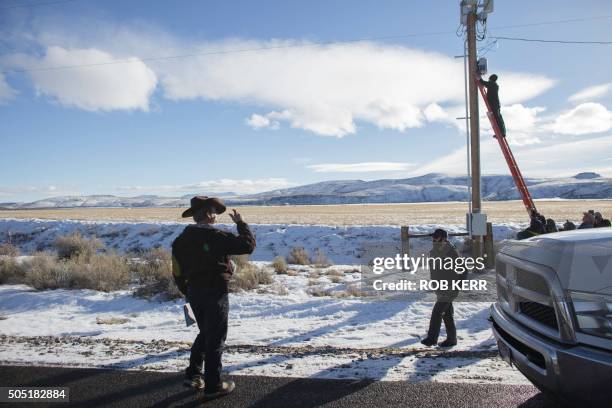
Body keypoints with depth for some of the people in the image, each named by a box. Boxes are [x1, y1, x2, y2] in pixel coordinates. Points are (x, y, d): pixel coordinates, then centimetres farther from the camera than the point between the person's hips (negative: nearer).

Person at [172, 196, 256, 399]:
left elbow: (177, 272, 10)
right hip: (215, 292, -7)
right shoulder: (215, 236, -17)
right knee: (216, 338, 4)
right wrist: (240, 223, -3)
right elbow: (248, 245, -16)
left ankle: (193, 374, 26)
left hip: (194, 291, 7)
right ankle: (213, 386, 12)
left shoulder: (181, 240, 4)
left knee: (205, 334, 24)